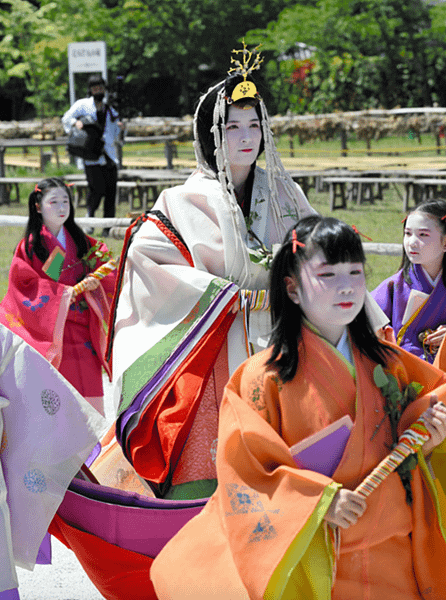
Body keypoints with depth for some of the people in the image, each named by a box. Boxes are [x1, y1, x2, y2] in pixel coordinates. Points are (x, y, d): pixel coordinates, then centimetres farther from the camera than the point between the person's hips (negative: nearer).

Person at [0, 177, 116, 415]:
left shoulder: (82, 243, 11)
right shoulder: (30, 246, -1)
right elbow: (23, 283, -8)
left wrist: (94, 282, -15)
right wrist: (61, 293, -17)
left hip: (80, 330, 4)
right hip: (46, 331, -3)